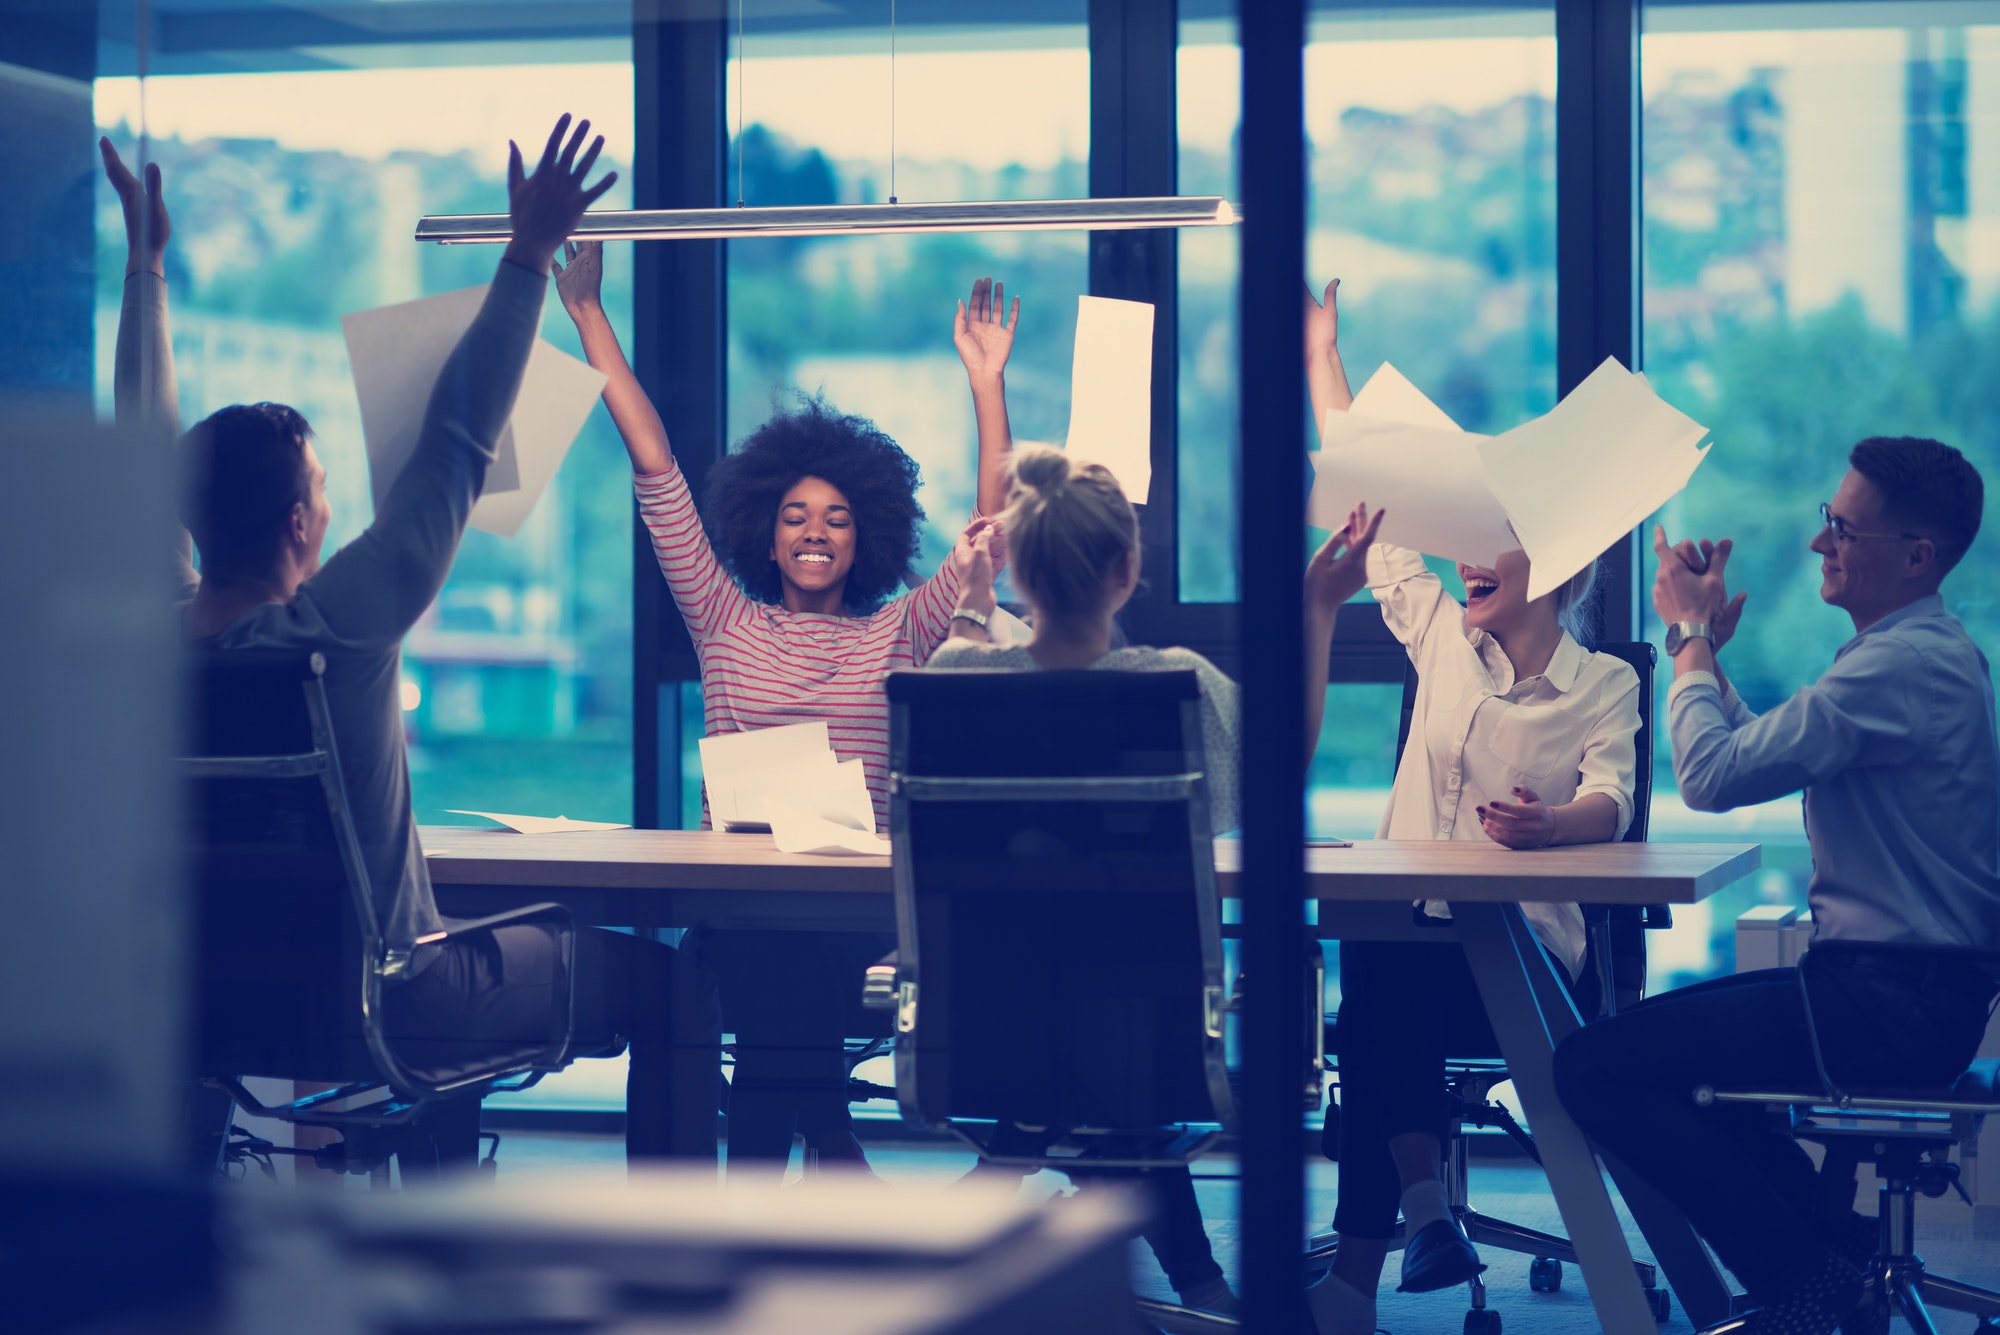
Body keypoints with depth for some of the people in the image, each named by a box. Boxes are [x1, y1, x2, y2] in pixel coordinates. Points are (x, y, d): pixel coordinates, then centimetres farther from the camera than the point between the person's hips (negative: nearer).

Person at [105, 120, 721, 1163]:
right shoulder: (339, 627, -25)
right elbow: (458, 446, -22)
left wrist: (146, 261, 14)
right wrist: (530, 254, -16)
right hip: (379, 1002, -7)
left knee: (461, 941, 37)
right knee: (673, 982, 7)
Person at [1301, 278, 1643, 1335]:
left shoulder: (1605, 684, 4)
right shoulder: (1440, 635, 13)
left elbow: (1607, 803, -11)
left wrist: (1549, 823, -36)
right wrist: (1320, 354, 15)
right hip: (1410, 926, 3)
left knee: (1384, 993, -32)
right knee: (1379, 983, -32)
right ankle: (1424, 1215, -28)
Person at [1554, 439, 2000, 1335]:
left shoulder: (1901, 666, -20)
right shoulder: (1920, 650, 15)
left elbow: (1712, 776, -21)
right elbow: (1755, 754, 21)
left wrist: (1692, 634, -6)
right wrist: (1706, 641, 12)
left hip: (1894, 1007, -11)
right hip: (1901, 989, 11)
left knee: (1596, 1066, -14)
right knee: (1650, 1036, 23)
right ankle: (1832, 1237, 18)